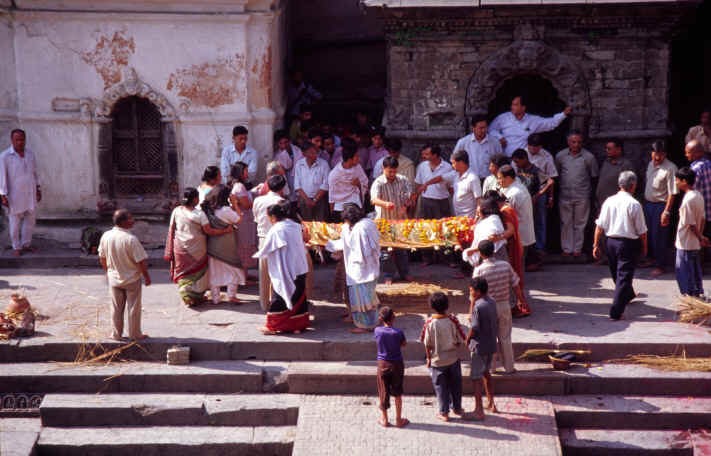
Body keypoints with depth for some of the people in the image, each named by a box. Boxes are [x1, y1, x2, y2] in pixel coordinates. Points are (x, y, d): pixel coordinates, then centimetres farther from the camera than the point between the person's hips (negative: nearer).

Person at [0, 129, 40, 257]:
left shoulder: (30, 154, 1)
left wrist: (38, 189, 12)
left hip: (30, 193, 4)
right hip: (15, 195, -4)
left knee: (30, 220, 10)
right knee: (15, 222, 5)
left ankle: (26, 244, 26)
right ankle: (16, 247, 17)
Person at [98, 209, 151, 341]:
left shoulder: (106, 236, -9)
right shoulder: (131, 239, -25)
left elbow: (102, 258, 4)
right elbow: (140, 261, -20)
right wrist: (147, 277, -5)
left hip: (114, 278, 4)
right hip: (132, 279, -4)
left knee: (116, 308, 16)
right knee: (133, 308, 10)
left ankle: (116, 334, 25)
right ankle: (135, 334, 20)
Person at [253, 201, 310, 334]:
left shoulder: (276, 230, -14)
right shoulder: (296, 226, 4)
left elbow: (265, 251, -6)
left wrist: (257, 255, 15)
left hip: (284, 273, -6)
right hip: (300, 269, 6)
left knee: (278, 298, 3)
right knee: (299, 297, 12)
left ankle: (272, 326, 9)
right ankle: (299, 325, 18)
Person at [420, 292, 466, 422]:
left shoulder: (429, 323, -18)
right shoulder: (452, 320, -15)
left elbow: (427, 344, -10)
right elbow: (460, 340, -7)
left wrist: (429, 358, 4)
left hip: (437, 361, -2)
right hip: (453, 359, 2)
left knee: (440, 386, 12)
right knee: (455, 384, 20)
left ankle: (444, 413, 19)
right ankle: (457, 408, 34)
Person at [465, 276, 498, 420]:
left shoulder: (478, 306, -23)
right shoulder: (492, 302, 4)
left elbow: (474, 328, -21)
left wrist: (467, 340, -3)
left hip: (480, 347, -9)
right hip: (491, 345, 9)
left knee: (476, 377, 2)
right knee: (486, 373, 24)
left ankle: (479, 411, 4)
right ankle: (491, 404, 32)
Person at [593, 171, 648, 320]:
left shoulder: (609, 201, -1)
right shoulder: (634, 204, -14)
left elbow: (600, 226, 0)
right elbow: (642, 231, -9)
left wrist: (596, 244, 8)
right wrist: (644, 247, 5)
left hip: (611, 241, 5)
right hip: (629, 243, -5)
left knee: (616, 273, 23)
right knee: (624, 276, -1)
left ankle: (628, 295, 50)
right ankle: (616, 311, -6)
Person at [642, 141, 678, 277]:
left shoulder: (670, 168, -19)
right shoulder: (651, 164, 5)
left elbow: (672, 193, -20)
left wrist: (666, 211, -22)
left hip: (660, 205, -7)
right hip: (648, 203, 7)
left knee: (659, 236, 0)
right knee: (649, 234, 18)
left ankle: (660, 266, 12)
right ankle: (652, 259, 37)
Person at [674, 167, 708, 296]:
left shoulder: (687, 200, -23)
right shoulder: (699, 196, 4)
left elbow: (691, 224, -20)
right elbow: (703, 218, 10)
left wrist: (700, 237, -7)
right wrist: (700, 236, 12)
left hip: (685, 244, -9)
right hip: (695, 244, 9)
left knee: (684, 274, 2)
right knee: (695, 272, 18)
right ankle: (698, 293, 27)